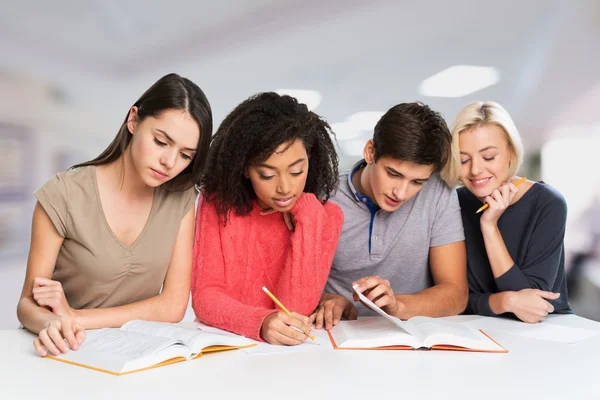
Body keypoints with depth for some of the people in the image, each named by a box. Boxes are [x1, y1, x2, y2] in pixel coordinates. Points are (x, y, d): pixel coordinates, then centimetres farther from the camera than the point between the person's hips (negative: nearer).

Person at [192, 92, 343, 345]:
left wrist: (306, 215, -16)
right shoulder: (218, 202, -5)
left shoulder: (325, 216, -5)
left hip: (289, 350, 0)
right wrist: (261, 323, -28)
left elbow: (294, 307, -14)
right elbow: (205, 295, -11)